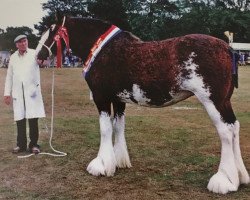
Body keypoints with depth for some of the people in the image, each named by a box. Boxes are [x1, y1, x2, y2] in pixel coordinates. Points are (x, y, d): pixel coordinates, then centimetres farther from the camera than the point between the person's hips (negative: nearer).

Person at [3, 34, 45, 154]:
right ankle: (21, 145, 17)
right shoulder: (13, 57, 13)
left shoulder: (34, 54, 3)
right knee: (19, 119, 5)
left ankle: (34, 144, 8)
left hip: (32, 91, -3)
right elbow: (9, 76, 15)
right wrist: (7, 93, 11)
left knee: (33, 119, -3)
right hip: (17, 93, 3)